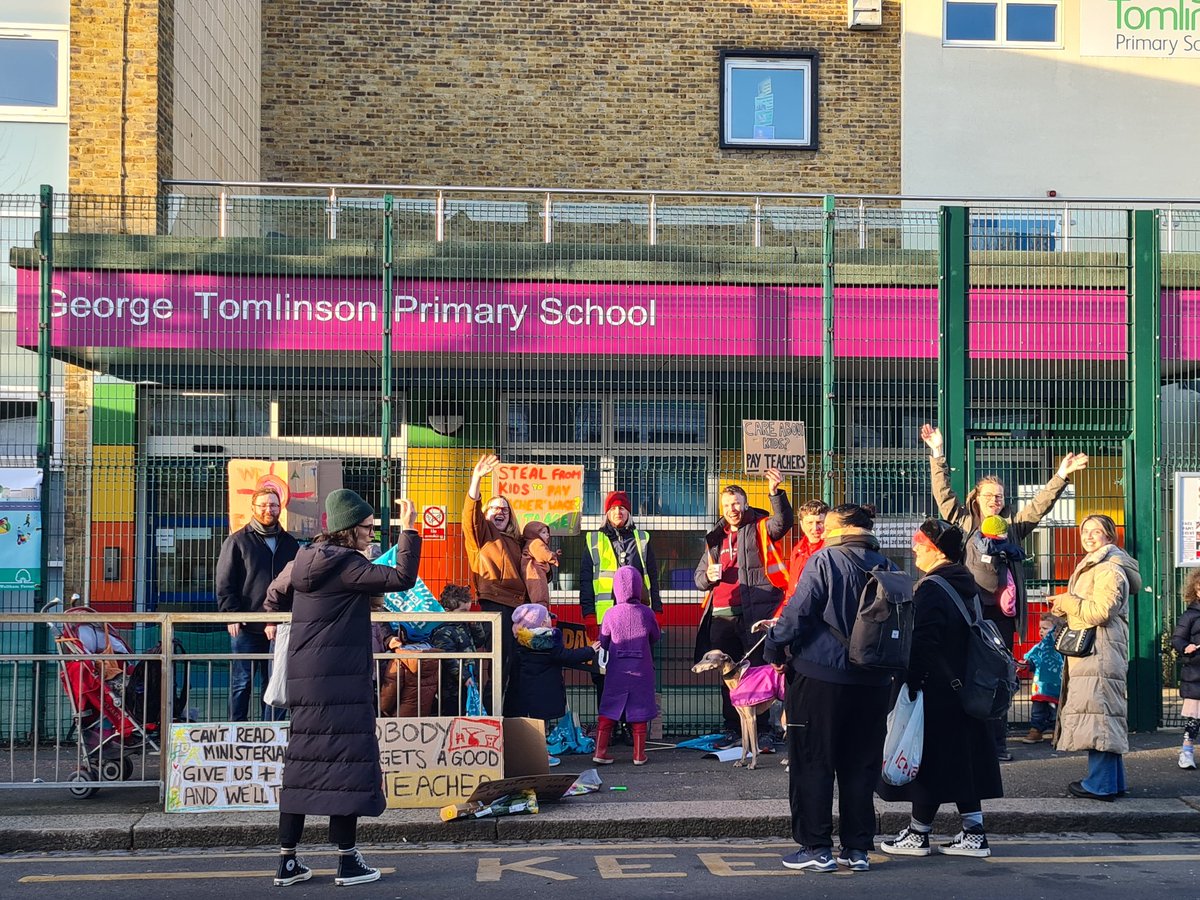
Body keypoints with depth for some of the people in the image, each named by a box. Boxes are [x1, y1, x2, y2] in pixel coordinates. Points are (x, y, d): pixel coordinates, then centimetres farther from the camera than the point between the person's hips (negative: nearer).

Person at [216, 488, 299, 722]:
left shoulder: (289, 543, 14)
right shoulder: (237, 541, 2)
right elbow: (224, 583, -2)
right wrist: (231, 615, -12)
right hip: (246, 627, -3)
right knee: (242, 682, 1)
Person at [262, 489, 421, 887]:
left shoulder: (303, 561, 10)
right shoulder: (346, 566, -12)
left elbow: (274, 597, 24)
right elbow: (403, 577, -18)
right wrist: (409, 530, -11)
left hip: (304, 680, 8)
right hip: (342, 679, -8)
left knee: (303, 761, 10)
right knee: (346, 760, -2)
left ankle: (287, 861, 12)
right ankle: (348, 861, 1)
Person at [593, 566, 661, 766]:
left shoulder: (611, 614, -7)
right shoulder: (646, 613, -6)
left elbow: (603, 642, 3)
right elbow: (655, 637, 8)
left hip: (616, 671, 0)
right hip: (641, 671, 0)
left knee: (608, 711, 7)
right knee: (639, 712, 9)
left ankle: (600, 751, 5)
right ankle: (639, 754, 11)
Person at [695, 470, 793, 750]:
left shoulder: (760, 529, 4)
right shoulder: (716, 539, 20)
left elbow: (783, 522, -18)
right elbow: (699, 577, 23)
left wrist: (775, 493, -35)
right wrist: (708, 576, -1)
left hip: (755, 613, -6)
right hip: (722, 617, 6)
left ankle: (762, 731, -4)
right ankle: (733, 730, 17)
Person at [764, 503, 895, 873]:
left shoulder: (824, 561, -10)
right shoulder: (886, 567, 5)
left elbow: (798, 611, -14)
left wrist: (775, 648, 1)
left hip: (820, 677, -5)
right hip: (872, 682, 5)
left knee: (813, 763, 5)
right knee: (860, 766, 12)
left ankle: (817, 847, 7)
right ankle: (858, 849, 16)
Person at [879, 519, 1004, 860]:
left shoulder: (930, 589, -17)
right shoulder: (965, 585, 10)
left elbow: (923, 643, -22)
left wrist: (911, 685, -18)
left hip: (934, 691, -9)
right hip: (962, 689, 9)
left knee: (929, 759, 0)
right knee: (961, 761, 12)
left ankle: (918, 834, 10)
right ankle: (974, 834, 14)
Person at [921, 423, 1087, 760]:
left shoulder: (1012, 526, 16)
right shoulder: (963, 522, 11)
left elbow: (1040, 504, 13)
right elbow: (943, 493, 6)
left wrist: (1061, 475, 4)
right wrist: (938, 455, 0)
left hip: (1001, 610, 2)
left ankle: (997, 742, 8)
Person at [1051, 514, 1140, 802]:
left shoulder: (1110, 570, -10)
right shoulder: (1092, 567, 25)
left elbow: (1100, 612, -20)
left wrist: (1067, 602, -8)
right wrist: (1065, 610, 15)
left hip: (1100, 652, -11)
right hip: (1089, 652, 11)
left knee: (1098, 712, -13)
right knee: (1106, 715, 12)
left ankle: (1100, 783, -13)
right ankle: (1113, 780, 17)